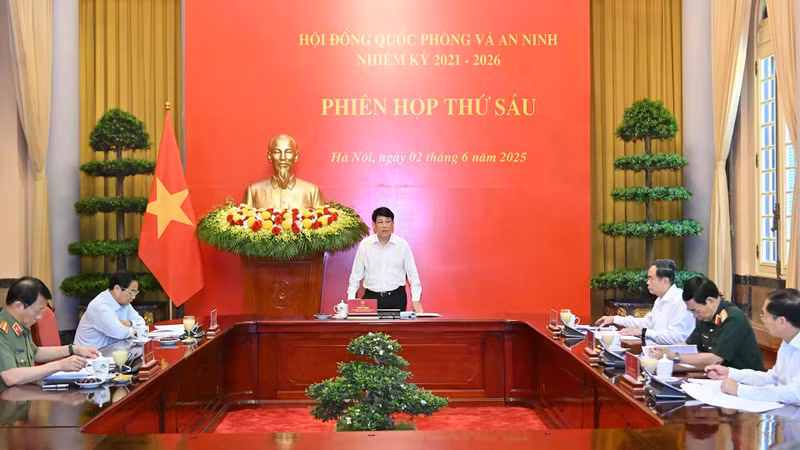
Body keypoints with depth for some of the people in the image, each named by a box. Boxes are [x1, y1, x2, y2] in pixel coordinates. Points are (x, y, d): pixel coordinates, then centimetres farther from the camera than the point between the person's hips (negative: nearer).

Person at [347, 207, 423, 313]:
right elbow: (356, 274, 5)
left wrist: (416, 300, -2)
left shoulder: (402, 245, -1)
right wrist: (351, 300, 2)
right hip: (371, 297, 0)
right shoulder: (364, 244, 0)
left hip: (397, 297, 0)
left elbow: (412, 273, 3)